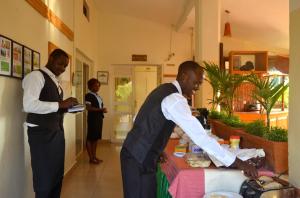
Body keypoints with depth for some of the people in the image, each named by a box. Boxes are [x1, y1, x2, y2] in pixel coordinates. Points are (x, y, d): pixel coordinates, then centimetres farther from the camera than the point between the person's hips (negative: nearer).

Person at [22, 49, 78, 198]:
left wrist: (67, 107, 3)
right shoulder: (36, 76, -10)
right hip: (41, 134, -8)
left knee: (57, 174, 15)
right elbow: (29, 105, -24)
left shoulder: (55, 81, 16)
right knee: (44, 177, 3)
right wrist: (60, 104, -24)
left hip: (57, 131, 9)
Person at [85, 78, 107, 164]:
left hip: (99, 118, 8)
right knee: (90, 138, -2)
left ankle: (94, 156, 18)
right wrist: (100, 109, -20)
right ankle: (91, 158, 2)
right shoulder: (88, 95, -7)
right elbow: (88, 108, -17)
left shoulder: (98, 96, 17)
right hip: (92, 119, -8)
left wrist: (103, 110, 4)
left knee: (96, 138, 11)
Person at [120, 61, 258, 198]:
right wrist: (237, 163, -24)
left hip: (136, 153, 9)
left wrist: (158, 150, 19)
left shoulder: (163, 90, 9)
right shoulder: (174, 99, -22)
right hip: (139, 160, -9)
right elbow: (200, 136, -28)